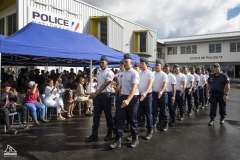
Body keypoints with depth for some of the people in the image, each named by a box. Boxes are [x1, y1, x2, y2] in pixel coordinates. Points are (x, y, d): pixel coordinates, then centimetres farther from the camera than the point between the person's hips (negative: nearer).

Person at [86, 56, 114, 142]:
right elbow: (98, 84, 15)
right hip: (98, 96, 7)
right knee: (96, 115, 8)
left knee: (108, 115, 6)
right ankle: (94, 135, 16)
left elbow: (105, 85, -17)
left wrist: (95, 93, -20)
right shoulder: (99, 72, 14)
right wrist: (95, 94, 5)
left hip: (106, 95, -7)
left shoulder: (109, 73, -9)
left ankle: (109, 134, 21)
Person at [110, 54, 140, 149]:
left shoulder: (134, 73, -11)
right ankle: (118, 140, 9)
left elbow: (134, 88, -22)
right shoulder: (122, 73, 12)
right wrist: (121, 98, 15)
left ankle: (135, 139, 26)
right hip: (122, 97, 6)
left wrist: (128, 100, -34)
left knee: (132, 120, 7)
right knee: (119, 119, 2)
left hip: (132, 98, -6)